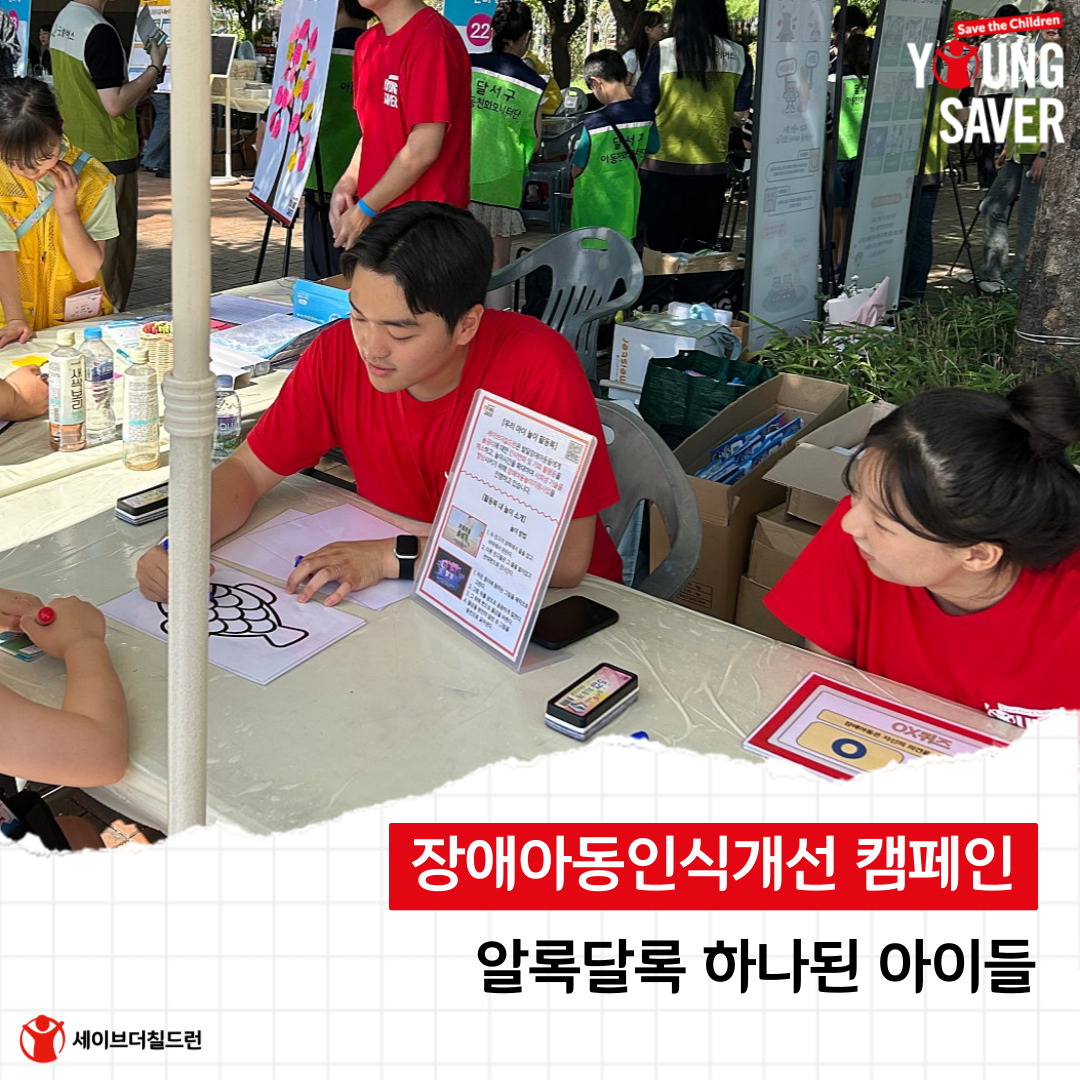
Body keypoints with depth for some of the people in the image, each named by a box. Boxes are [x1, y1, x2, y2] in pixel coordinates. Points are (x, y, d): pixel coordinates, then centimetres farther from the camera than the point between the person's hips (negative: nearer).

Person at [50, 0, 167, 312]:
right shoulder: (100, 32, -20)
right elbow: (115, 105, -22)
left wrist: (138, 88, 14)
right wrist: (154, 69, -13)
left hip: (74, 153, 9)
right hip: (109, 157, -9)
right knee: (114, 243, 1)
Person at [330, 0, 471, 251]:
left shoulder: (433, 39, -15)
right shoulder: (368, 43, 12)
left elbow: (423, 148, -18)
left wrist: (364, 210, -12)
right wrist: (346, 184, 3)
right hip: (375, 218, 8)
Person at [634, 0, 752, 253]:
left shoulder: (664, 51, -9)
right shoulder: (738, 55, 0)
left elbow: (643, 108, -5)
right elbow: (739, 112, 6)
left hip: (664, 163, -3)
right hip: (712, 165, 3)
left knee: (659, 247, 5)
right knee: (703, 247, 12)